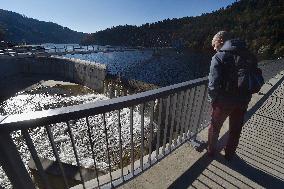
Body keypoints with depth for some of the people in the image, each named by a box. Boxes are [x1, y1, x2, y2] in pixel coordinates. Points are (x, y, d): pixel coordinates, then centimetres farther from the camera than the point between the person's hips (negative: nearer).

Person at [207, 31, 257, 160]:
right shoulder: (248, 54, 6)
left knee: (215, 126, 17)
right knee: (236, 129, 21)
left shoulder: (219, 57, -14)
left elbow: (214, 83, -22)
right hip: (243, 99, 6)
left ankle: (211, 151, 36)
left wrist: (213, 99, -8)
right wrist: (245, 94, 14)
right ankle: (230, 154, 41)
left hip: (224, 100, -5)